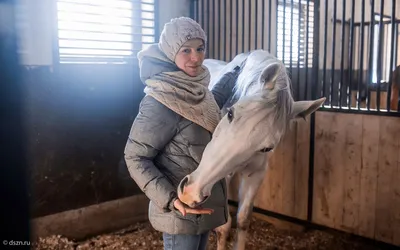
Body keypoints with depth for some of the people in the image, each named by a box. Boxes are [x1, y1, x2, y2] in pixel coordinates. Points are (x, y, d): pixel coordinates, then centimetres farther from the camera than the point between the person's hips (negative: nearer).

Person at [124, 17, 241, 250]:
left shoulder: (196, 89, 1)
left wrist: (235, 73, 31)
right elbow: (136, 157, -20)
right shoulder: (161, 101, -23)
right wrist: (170, 199, -29)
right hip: (181, 209, -8)